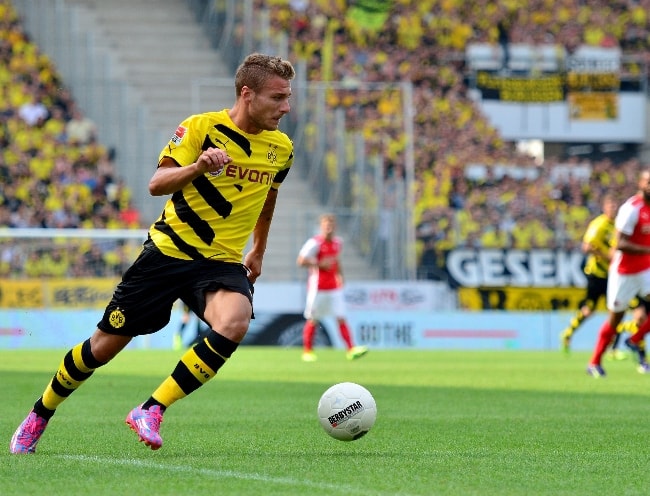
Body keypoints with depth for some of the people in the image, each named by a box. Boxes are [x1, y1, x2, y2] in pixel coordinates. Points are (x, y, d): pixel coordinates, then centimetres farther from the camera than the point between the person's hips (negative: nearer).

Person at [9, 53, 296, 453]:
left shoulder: (282, 148, 4)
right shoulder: (201, 127, -10)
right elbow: (157, 184, -15)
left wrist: (258, 251, 31)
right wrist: (197, 167, -32)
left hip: (222, 262, 3)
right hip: (169, 251, -3)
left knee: (234, 323, -31)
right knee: (104, 346, 3)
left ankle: (151, 411, -21)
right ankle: (39, 416, 29)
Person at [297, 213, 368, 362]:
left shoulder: (338, 242, 9)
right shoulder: (315, 243, -12)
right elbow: (301, 261, -16)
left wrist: (340, 275, 14)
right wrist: (320, 263, -23)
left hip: (334, 287, 5)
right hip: (318, 287, -5)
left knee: (341, 318, -5)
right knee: (313, 320, 5)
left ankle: (351, 350, -11)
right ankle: (307, 352, 18)